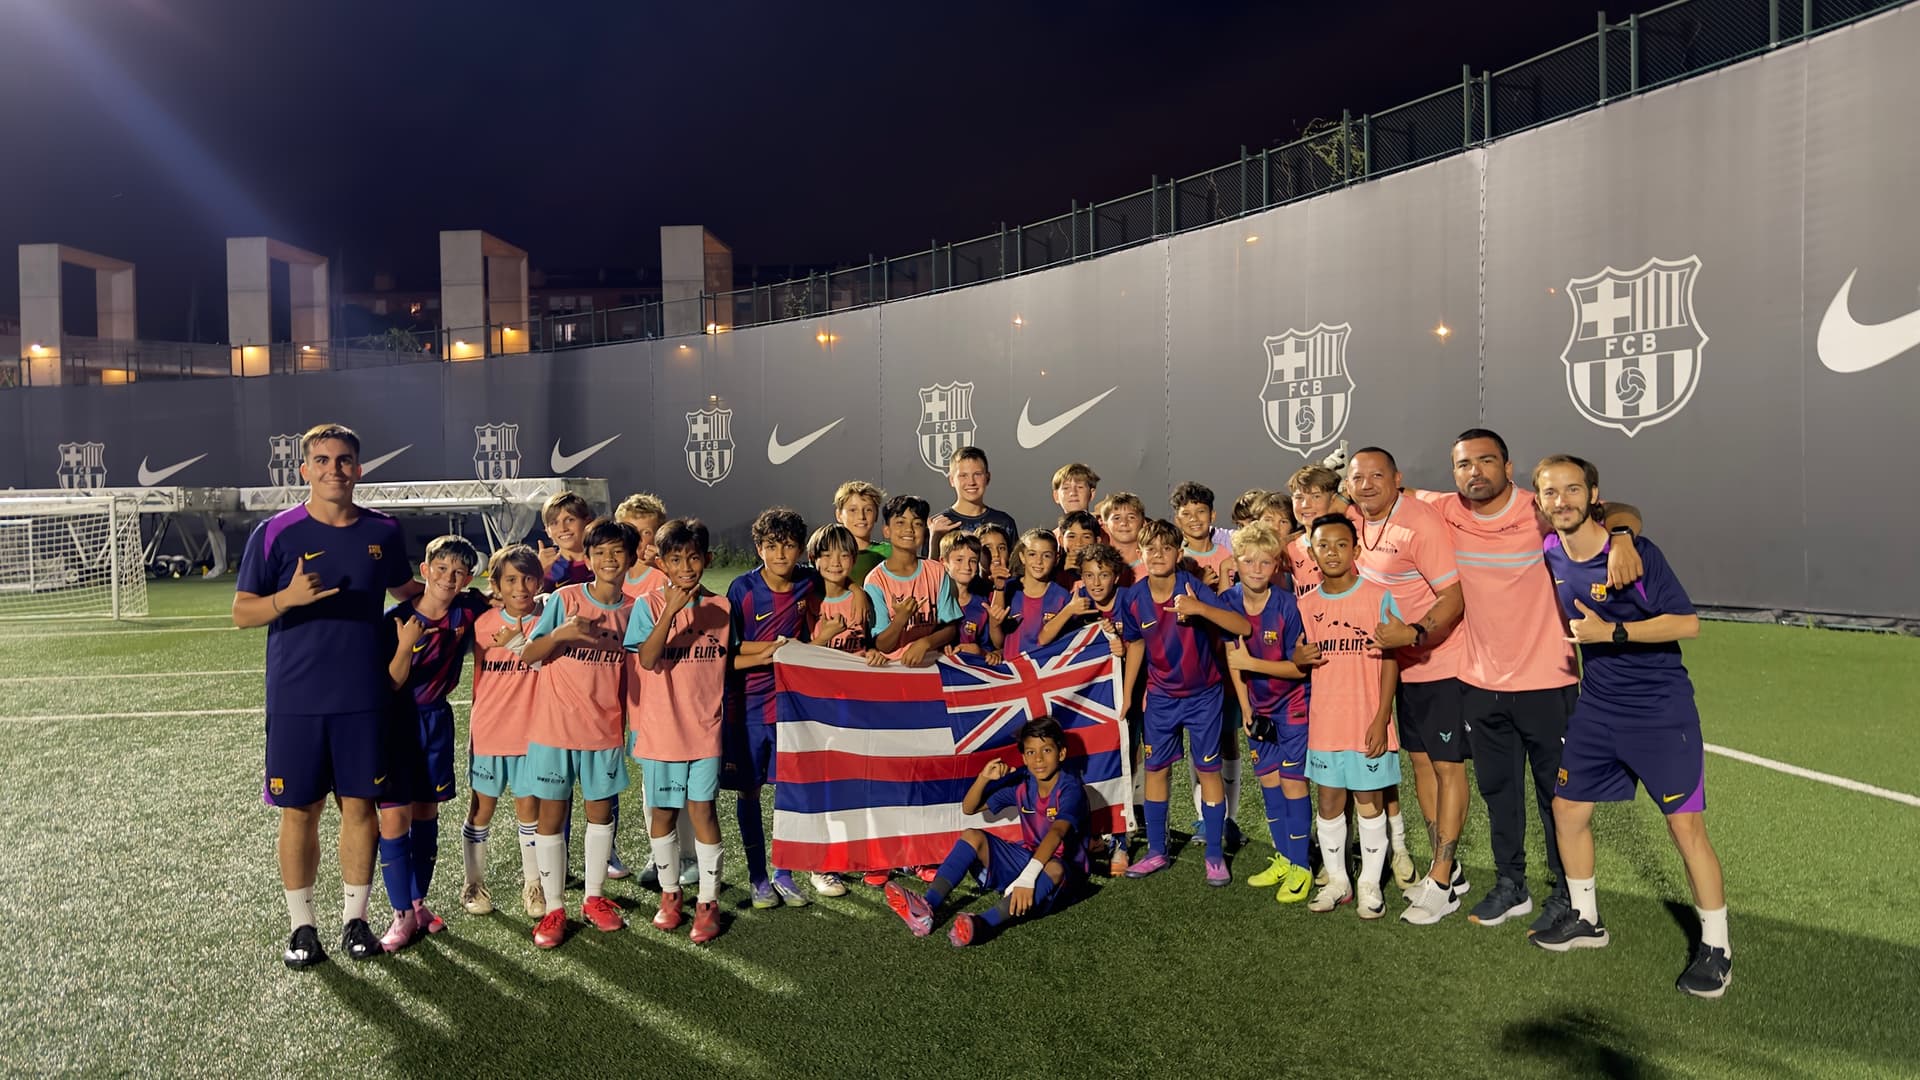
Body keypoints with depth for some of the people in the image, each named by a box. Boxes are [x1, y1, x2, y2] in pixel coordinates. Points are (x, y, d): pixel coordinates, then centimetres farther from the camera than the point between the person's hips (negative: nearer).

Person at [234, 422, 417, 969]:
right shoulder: (275, 533, -3)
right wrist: (289, 597, -21)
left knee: (360, 806, 8)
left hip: (363, 698, 2)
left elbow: (405, 589, 23)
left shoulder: (383, 532, 5)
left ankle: (354, 919, 23)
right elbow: (242, 613, -4)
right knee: (300, 811, 6)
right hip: (294, 699, -2)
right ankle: (302, 926, 22)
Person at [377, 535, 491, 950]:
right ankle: (402, 914, 5)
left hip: (436, 721, 4)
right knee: (395, 815, -7)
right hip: (395, 722, -3)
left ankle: (418, 903, 26)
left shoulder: (469, 609, -7)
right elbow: (391, 683, -15)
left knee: (427, 811, 12)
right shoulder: (398, 618, -16)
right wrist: (405, 646, -32)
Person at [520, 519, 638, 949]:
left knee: (600, 812, 12)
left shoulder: (632, 610, 2)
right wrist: (560, 633, -28)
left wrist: (628, 722, 5)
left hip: (605, 730, 3)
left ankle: (595, 897, 28)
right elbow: (528, 655, -11)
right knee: (552, 814, 4)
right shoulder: (565, 599, -8)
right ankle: (554, 908, 15)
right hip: (555, 726, -3)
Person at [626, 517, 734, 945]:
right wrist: (671, 611, -29)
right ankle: (669, 893, 30)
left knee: (701, 809, -2)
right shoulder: (649, 605, -5)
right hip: (659, 728, 0)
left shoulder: (720, 607, 3)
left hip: (705, 727, 1)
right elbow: (647, 659, -21)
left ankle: (708, 902, 10)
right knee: (663, 811, 11)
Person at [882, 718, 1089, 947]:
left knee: (1053, 869, -41)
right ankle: (925, 909, -34)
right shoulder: (1021, 784, 0)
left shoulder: (1071, 788, -19)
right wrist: (984, 777, -14)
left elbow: (1056, 832, -38)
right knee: (972, 837, -13)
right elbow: (968, 808, 6)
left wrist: (1027, 877, -53)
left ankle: (981, 925, -60)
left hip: (1064, 867, -6)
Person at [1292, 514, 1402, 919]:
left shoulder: (1379, 597, -6)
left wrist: (1381, 719, -12)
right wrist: (1299, 658, -10)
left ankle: (1370, 884, 20)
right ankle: (1337, 881, 25)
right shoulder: (1306, 605, 5)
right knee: (1328, 800, 10)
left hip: (1367, 722, -3)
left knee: (1369, 801, 6)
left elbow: (1390, 661, -6)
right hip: (1324, 722, 3)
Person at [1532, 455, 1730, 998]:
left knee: (1686, 827, -4)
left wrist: (1611, 633, -24)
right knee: (1568, 810, 10)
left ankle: (1716, 946, 13)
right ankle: (1585, 919, 29)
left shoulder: (1636, 550, -17)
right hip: (1596, 708, 6)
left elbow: (1687, 623, -18)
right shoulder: (1547, 553, -1)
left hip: (1661, 709, -6)